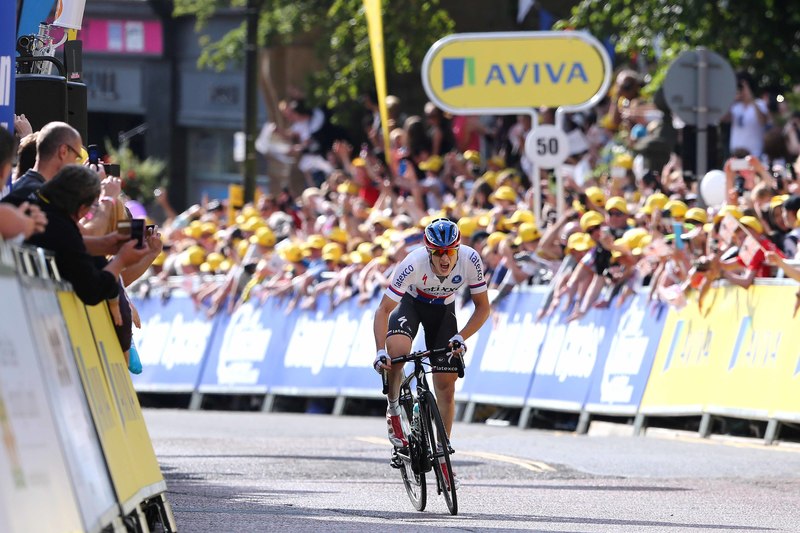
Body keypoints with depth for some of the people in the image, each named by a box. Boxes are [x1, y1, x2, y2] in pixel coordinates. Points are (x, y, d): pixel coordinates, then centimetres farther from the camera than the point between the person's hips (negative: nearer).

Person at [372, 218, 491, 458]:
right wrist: (380, 352, -41)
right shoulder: (413, 264, -36)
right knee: (397, 349, -34)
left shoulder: (470, 260, -30)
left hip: (443, 310, 2)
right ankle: (393, 409, -8)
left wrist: (461, 337, -30)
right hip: (411, 303, -2)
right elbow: (383, 310, -30)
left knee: (446, 386, -3)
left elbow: (483, 306, -16)